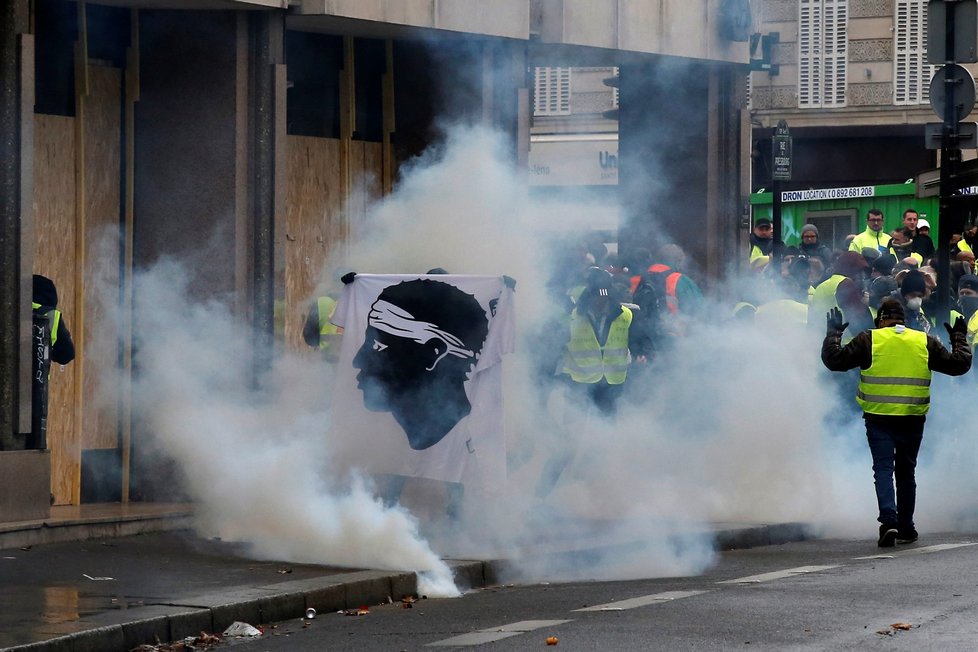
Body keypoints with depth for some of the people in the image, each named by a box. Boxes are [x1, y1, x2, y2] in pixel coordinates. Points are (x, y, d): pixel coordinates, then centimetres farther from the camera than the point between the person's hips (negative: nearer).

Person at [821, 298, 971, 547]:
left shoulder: (869, 340, -4)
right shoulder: (925, 342, 4)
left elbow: (834, 360, -4)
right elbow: (959, 365, 10)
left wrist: (833, 333, 12)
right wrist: (959, 339, 27)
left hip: (879, 418, -3)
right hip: (912, 420, 3)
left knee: (883, 468, -2)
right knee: (906, 472, 15)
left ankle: (889, 520, -22)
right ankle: (906, 528, 21)